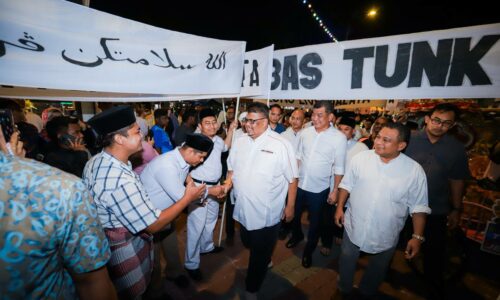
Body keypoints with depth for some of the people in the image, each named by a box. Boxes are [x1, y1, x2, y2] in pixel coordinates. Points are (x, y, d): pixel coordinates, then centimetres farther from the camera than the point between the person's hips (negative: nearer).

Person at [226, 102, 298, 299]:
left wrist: (290, 206, -6)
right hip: (243, 210, 6)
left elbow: (292, 179, -10)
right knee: (249, 245, 27)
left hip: (267, 214, -5)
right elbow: (232, 168, 12)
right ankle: (265, 260, 60)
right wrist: (227, 183, -6)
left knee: (260, 255, 14)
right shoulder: (239, 142, 1)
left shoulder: (281, 145, -16)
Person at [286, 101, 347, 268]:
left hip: (320, 189, -3)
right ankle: (297, 235, 52)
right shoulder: (305, 132, -4)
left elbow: (338, 167, -9)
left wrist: (335, 190, -7)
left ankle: (309, 250, 40)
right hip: (299, 184, 3)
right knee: (294, 214, 22)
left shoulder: (339, 138, -14)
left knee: (314, 222, 16)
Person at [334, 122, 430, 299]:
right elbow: (347, 184, -1)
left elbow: (418, 206, -8)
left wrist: (417, 236, -10)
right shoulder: (360, 158, -12)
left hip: (385, 236, 0)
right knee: (346, 261, 22)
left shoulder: (414, 171, -15)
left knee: (376, 271, 25)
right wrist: (340, 207, -3)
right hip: (353, 227, 1)